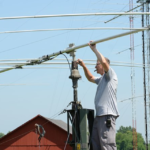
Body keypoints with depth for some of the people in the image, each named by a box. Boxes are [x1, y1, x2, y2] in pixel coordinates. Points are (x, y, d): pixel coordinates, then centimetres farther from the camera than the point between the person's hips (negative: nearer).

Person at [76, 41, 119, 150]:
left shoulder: (110, 75, -1)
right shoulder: (102, 79, 26)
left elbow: (104, 61, -18)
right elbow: (90, 78, 44)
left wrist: (94, 49, -7)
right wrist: (83, 66, 33)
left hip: (107, 115, -10)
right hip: (99, 115, 10)